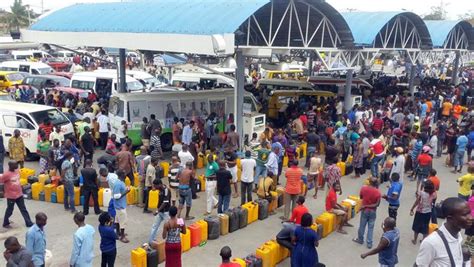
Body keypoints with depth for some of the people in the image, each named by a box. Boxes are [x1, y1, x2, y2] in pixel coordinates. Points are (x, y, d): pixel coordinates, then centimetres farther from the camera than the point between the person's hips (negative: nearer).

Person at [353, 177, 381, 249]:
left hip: (365, 210, 1)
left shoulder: (364, 188, -13)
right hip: (373, 211, -1)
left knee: (362, 225, 16)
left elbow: (361, 197, 3)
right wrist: (367, 205, -12)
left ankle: (360, 239, 32)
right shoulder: (378, 192, -16)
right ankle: (369, 243, 13)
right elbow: (377, 204, -17)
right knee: (370, 227, 8)